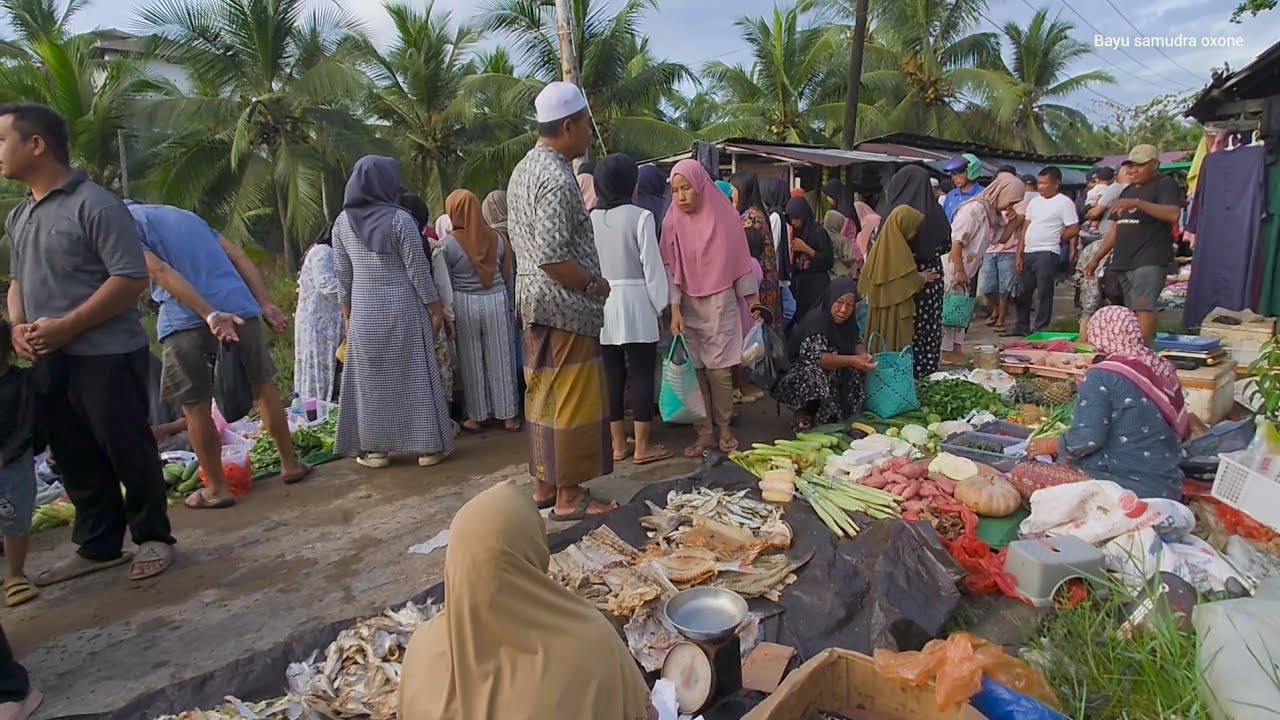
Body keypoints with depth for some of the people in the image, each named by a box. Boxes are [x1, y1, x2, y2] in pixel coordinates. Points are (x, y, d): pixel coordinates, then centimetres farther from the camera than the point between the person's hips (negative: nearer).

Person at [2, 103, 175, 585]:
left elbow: (131, 279, -17)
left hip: (105, 356, -8)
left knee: (128, 453, 1)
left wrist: (66, 327, -19)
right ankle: (97, 547, 26)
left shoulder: (94, 205, -11)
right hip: (48, 361, 8)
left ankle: (153, 539, 17)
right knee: (76, 460, 14)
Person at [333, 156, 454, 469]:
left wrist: (347, 312, 16)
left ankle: (375, 448, 17)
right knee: (414, 375, 3)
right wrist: (436, 307, -3)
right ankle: (428, 446, 10)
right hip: (403, 308, -4)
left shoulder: (342, 222, 3)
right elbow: (418, 270, -11)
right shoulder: (399, 219, -11)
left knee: (371, 378, 10)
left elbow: (343, 275, 7)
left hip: (364, 311, 4)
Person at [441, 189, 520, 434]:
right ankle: (508, 415, 15)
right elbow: (507, 273, 9)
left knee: (472, 361, 9)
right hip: (496, 301, 2)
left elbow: (445, 281, -4)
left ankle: (476, 416, 18)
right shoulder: (495, 238, 0)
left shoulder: (448, 244, -10)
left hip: (465, 304, -2)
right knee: (500, 358, 9)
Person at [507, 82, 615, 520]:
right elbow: (552, 257, -26)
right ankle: (569, 496, 10)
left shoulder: (524, 169, 13)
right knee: (572, 401, -1)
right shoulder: (557, 178, -19)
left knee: (544, 396, 15)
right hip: (565, 306, -10)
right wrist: (594, 285, -12)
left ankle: (544, 484, 26)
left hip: (533, 300, 10)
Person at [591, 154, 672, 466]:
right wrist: (661, 304, 2)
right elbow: (652, 266, -9)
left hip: (601, 302, 4)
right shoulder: (640, 217, -10)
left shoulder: (590, 218, 2)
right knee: (642, 373, 3)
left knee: (612, 374, 9)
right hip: (634, 302, -4)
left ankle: (618, 444, 18)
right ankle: (642, 447, 9)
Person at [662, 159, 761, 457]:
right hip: (688, 306, 1)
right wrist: (674, 309, -12)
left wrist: (752, 300, 6)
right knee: (695, 369, 2)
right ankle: (704, 432, 11)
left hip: (720, 303, -1)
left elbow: (740, 261, 4)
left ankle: (724, 427, 15)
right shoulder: (673, 222, -1)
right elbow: (670, 268, -4)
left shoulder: (726, 216, -1)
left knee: (719, 369, -1)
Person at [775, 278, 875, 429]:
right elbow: (815, 357, -33)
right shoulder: (814, 321, -25)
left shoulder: (847, 321, -3)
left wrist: (863, 355, -16)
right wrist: (852, 360, -39)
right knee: (813, 377, -36)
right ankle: (802, 415, -8)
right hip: (801, 374, -8)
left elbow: (858, 342, 8)